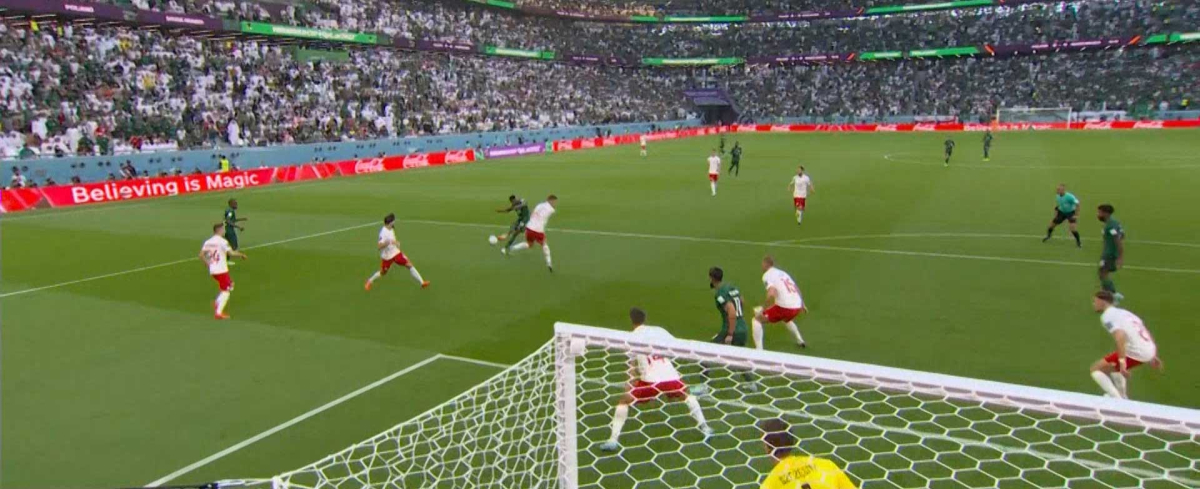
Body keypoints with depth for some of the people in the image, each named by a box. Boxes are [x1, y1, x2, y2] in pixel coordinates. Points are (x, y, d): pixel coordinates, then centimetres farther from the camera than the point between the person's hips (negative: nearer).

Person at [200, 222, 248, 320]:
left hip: (212, 270, 8)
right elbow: (231, 253, -21)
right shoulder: (222, 241, -13)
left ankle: (217, 303, 12)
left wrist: (208, 264, 18)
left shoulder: (208, 242, 8)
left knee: (230, 285, 24)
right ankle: (218, 312, -2)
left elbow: (201, 255, 7)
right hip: (221, 270, -8)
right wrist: (241, 254, -5)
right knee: (225, 291, 1)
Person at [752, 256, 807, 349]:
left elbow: (771, 294, -19)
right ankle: (800, 341, 43)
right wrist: (802, 305, 41)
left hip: (784, 306, -8)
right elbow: (797, 289, 29)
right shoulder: (782, 273, 21)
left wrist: (763, 308, -9)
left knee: (756, 320, 4)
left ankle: (759, 350, -5)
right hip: (797, 306, 8)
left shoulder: (767, 275, -2)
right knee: (786, 319, 42)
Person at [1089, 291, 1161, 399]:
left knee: (1096, 369, 2)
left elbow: (1120, 336, -23)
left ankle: (1117, 399, -6)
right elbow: (1146, 333, 26)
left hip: (1136, 352, -9)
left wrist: (1122, 362, -27)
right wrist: (1153, 356, 32)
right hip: (1149, 351, 9)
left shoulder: (1107, 316, -6)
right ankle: (1123, 398, 39)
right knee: (1113, 366, 34)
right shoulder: (1123, 312, 22)